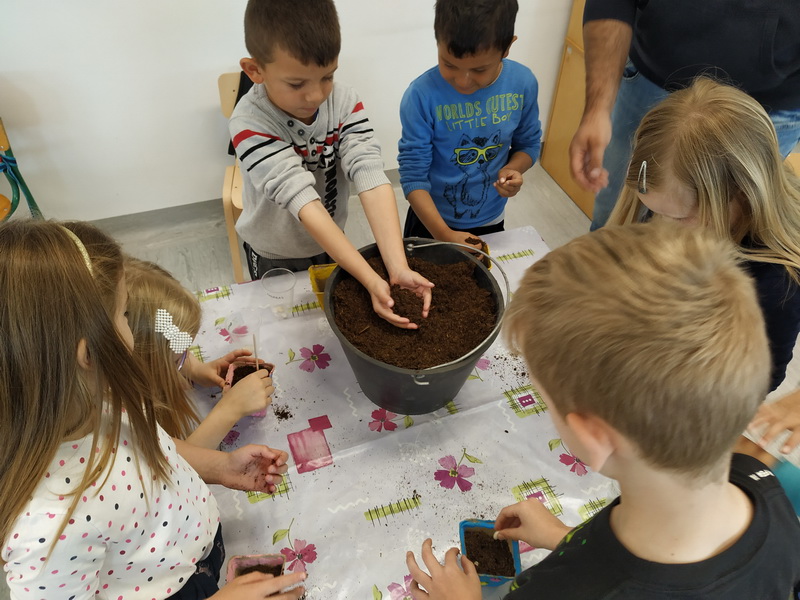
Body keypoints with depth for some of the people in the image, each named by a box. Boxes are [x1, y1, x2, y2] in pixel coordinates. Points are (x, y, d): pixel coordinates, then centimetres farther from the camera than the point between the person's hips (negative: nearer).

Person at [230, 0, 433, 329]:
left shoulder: (345, 103, -21)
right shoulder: (249, 124, -32)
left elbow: (372, 177, -33)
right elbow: (304, 202, -40)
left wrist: (397, 268, -46)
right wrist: (372, 281, -46)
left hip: (331, 244, 3)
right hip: (275, 257, -3)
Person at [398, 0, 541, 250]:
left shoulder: (523, 83, -15)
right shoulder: (422, 95, -26)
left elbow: (529, 143, 1)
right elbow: (413, 175, -22)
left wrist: (514, 168, -21)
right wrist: (444, 235, -31)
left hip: (491, 219, 3)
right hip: (432, 220, -3)